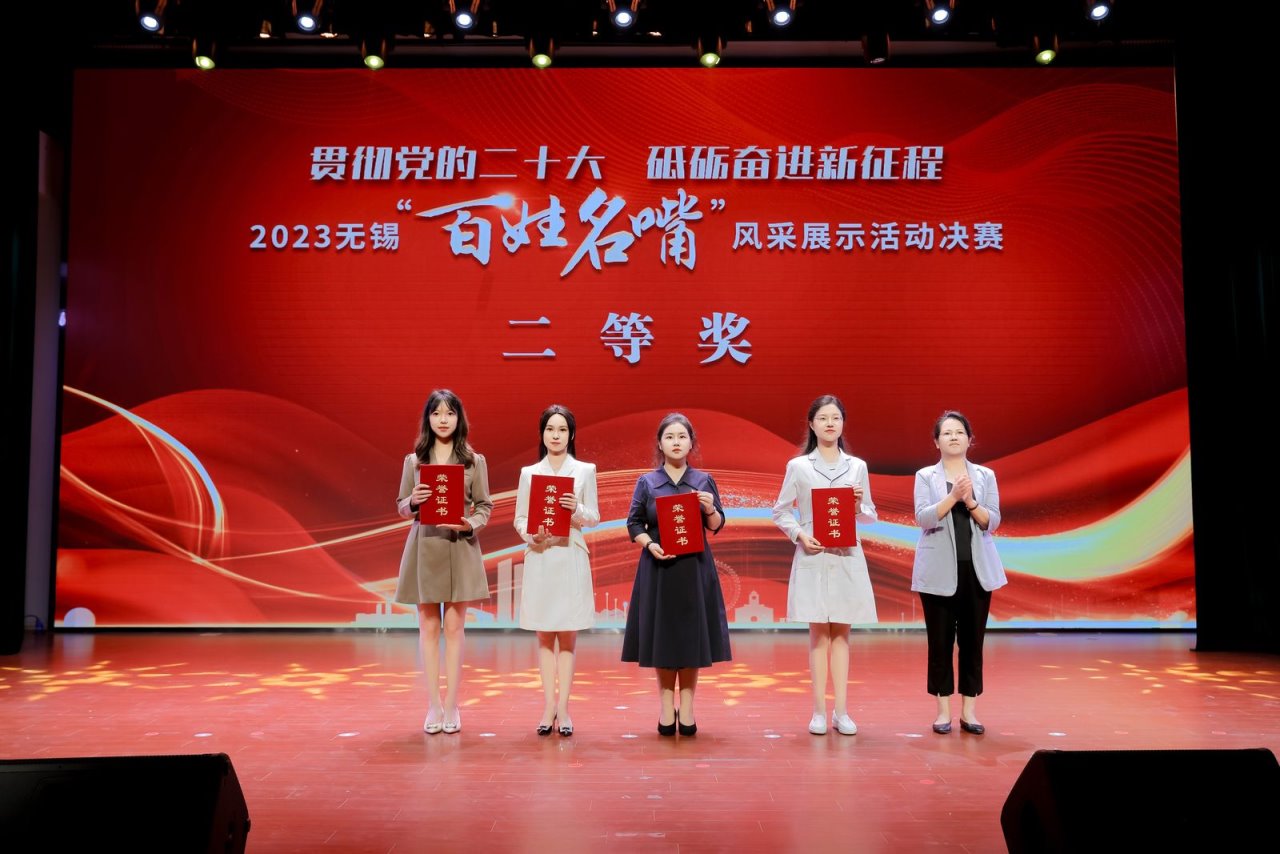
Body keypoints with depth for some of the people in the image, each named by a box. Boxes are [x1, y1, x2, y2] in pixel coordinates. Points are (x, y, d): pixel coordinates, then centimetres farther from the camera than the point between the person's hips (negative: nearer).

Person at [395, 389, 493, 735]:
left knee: (454, 627, 1)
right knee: (429, 627, 4)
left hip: (460, 548, -1)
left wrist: (471, 524, -16)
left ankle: (451, 705, 8)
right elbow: (401, 508, 9)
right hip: (424, 547, 1)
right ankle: (433, 705, 11)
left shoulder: (474, 461, 4)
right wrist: (414, 501, -13)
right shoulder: (413, 460, 6)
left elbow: (484, 506, 4)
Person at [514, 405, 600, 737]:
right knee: (544, 634, 5)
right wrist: (530, 535, -12)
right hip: (539, 558, 1)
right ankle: (549, 706, 10)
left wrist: (577, 510, -16)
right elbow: (519, 518, 7)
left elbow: (594, 518, 4)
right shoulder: (529, 473, 7)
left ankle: (563, 707, 6)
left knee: (568, 635, 1)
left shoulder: (585, 471, 4)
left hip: (571, 558, -1)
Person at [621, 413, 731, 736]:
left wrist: (711, 509, -14)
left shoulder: (703, 481, 5)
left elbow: (717, 526, 6)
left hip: (695, 568, 1)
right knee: (662, 636, 4)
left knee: (692, 635, 4)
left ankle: (687, 706, 16)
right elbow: (634, 524, 4)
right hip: (659, 567, 0)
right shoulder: (647, 482, 3)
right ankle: (666, 706, 16)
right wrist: (650, 545, -13)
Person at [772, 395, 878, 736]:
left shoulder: (857, 467, 7)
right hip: (812, 556, -2)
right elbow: (780, 512, 5)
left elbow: (871, 516, 11)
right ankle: (819, 711, 8)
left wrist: (859, 506, -10)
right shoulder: (798, 466, 1)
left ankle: (841, 710, 10)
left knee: (841, 632, 6)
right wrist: (800, 534, -11)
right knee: (819, 632, 3)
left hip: (848, 557, 2)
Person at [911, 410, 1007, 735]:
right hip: (939, 570, -2)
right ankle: (943, 710, 12)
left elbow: (993, 521, 0)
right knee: (940, 641, 2)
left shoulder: (985, 475, 7)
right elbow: (922, 518, -11)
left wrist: (971, 502, -17)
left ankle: (968, 711, 14)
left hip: (977, 568, 2)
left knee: (973, 639, 5)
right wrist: (953, 496, -21)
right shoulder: (925, 476, 1)